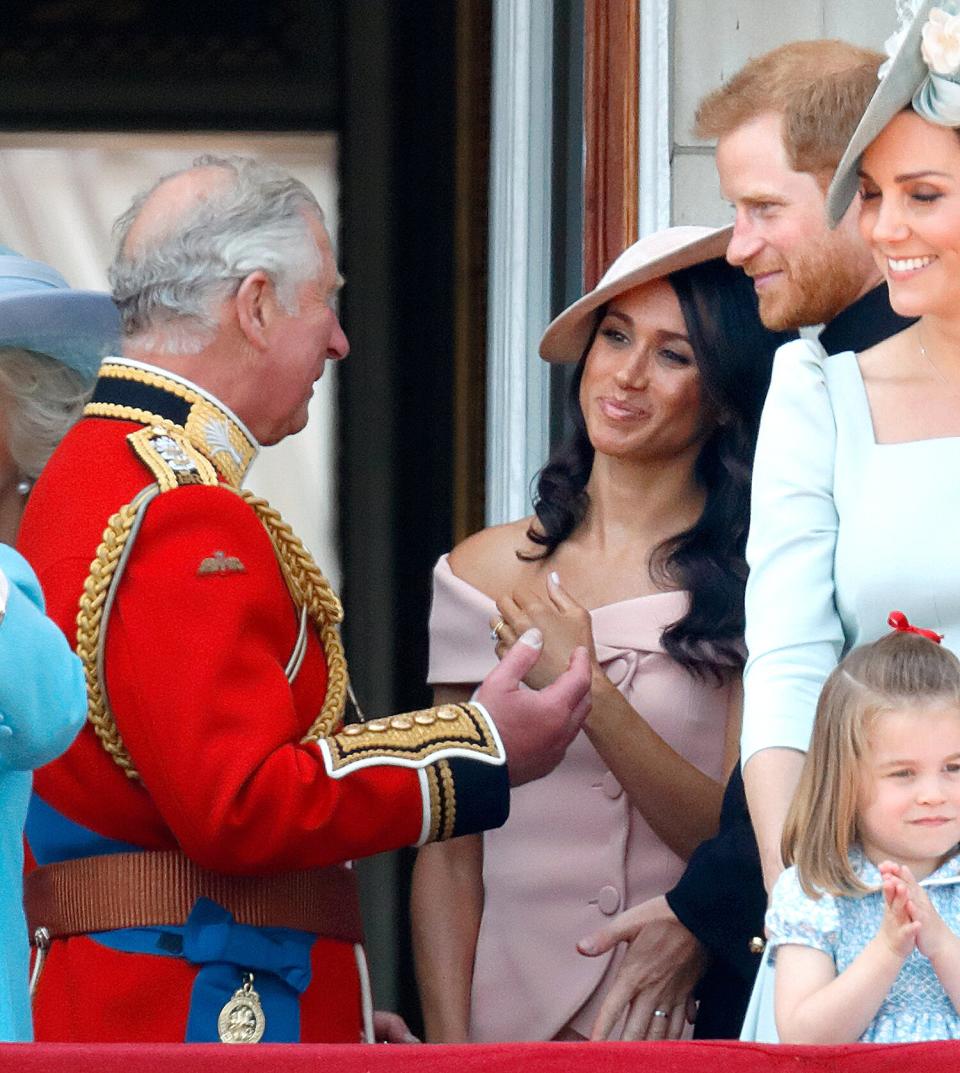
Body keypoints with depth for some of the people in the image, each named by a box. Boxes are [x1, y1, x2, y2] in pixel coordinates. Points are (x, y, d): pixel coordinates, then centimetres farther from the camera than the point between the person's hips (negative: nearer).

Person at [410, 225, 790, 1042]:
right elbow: (447, 852, 3)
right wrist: (448, 1043, -7)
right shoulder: (488, 573, 4)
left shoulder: (753, 584, -4)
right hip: (514, 1014, 2)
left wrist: (586, 691, -19)